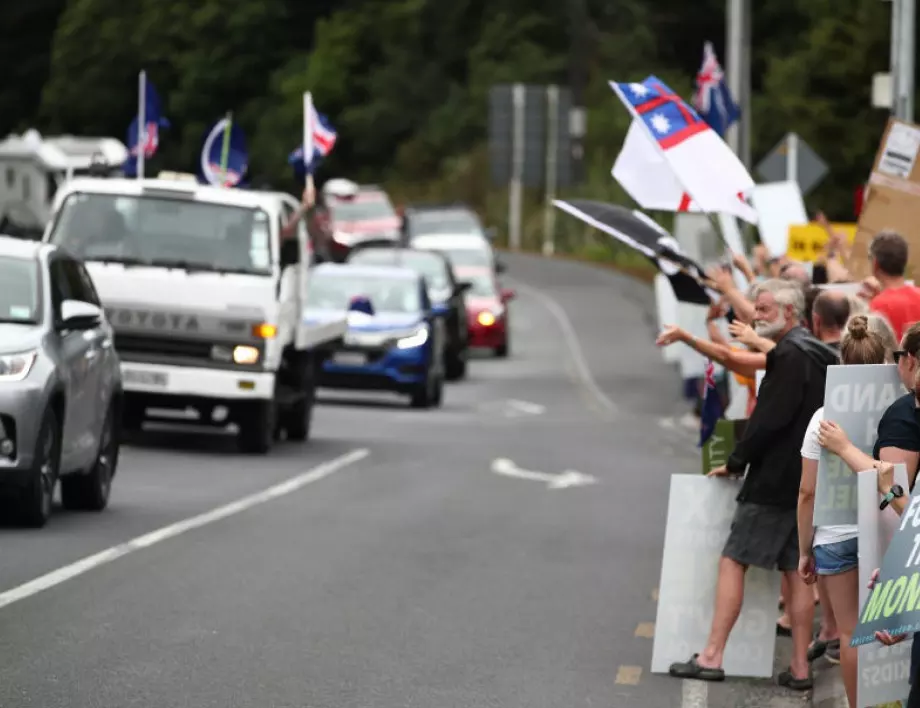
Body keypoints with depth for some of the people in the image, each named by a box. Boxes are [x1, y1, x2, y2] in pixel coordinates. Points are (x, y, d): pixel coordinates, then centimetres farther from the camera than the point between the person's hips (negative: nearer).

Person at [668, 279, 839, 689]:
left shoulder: (789, 355, -15)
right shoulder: (823, 355, 14)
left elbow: (770, 419, -19)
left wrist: (736, 462, -9)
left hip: (775, 481, -9)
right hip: (810, 481, 9)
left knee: (733, 562, -5)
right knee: (797, 570, 9)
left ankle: (712, 657, -7)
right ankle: (800, 667, 7)